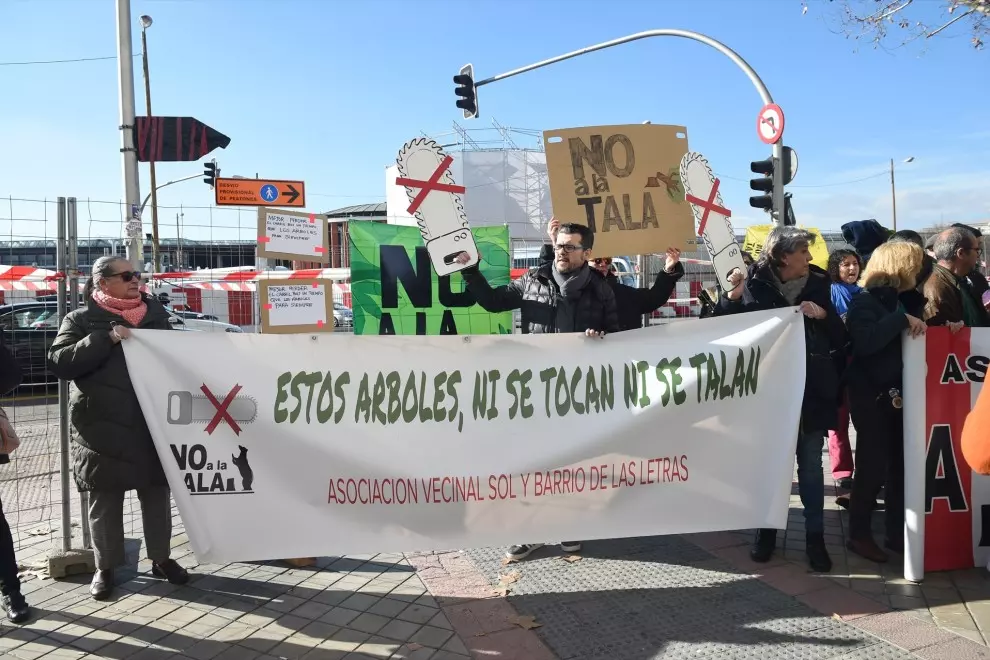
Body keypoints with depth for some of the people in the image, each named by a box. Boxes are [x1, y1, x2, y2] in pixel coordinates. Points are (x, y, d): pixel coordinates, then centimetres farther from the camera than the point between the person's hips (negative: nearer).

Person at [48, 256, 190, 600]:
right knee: (105, 502, 8)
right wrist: (106, 338, -20)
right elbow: (59, 362, -11)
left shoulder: (156, 313, 10)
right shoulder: (82, 319, 0)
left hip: (153, 423, 3)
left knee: (157, 494, 11)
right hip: (104, 428, -3)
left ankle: (161, 558, 26)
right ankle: (105, 567, 23)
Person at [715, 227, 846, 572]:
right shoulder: (755, 285, -5)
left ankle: (815, 536, 17)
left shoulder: (817, 284, 4)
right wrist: (731, 296, -20)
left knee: (811, 464, 7)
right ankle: (767, 530, 24)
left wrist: (823, 314, -11)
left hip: (811, 390, 2)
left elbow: (840, 337, 6)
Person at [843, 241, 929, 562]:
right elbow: (866, 341, -26)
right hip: (871, 396, -7)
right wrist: (902, 318, -26)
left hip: (899, 394, 7)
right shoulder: (865, 301, -10)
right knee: (873, 467, -3)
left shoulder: (904, 300, 13)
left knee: (900, 465, 8)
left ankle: (897, 532, 20)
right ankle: (859, 534, 9)